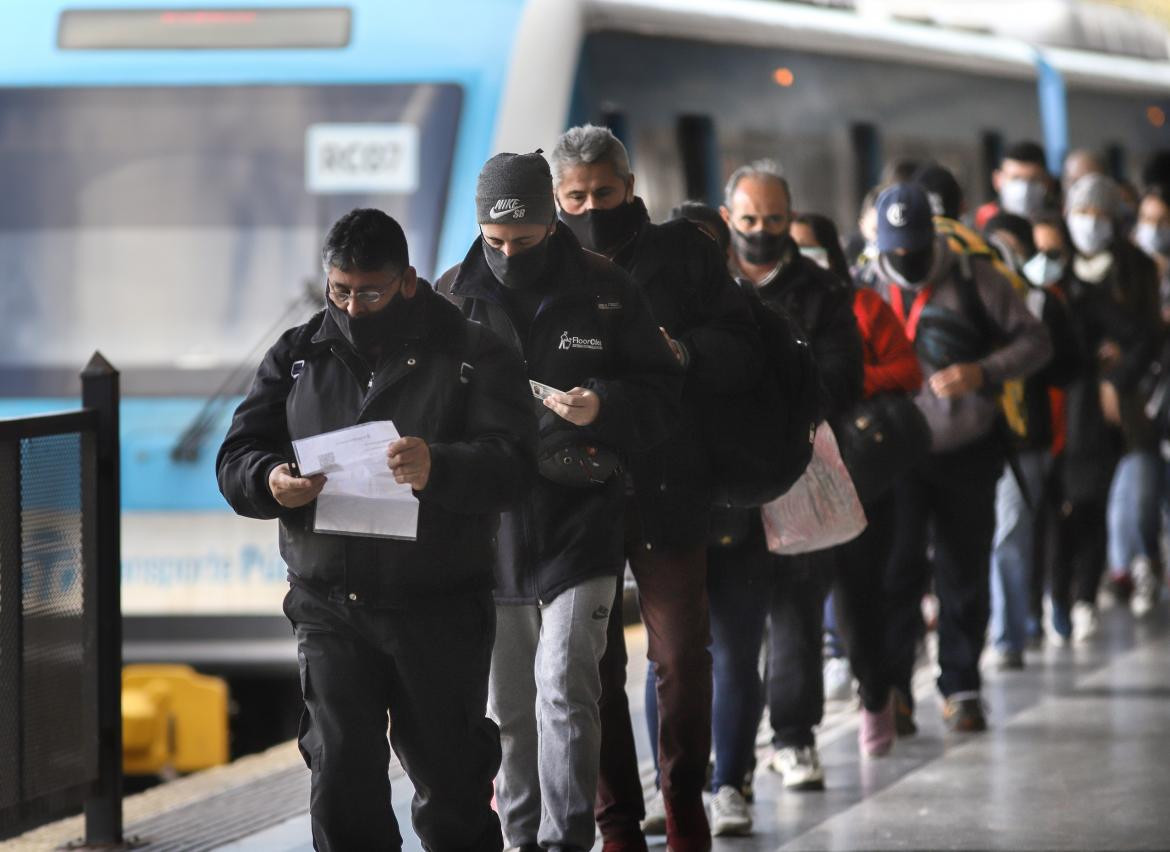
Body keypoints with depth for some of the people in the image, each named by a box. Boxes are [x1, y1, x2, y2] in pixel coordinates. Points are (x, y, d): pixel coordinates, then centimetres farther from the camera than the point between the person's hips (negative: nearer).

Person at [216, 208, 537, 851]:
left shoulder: (474, 356, 0)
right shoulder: (297, 356, 10)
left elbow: (511, 462, -14)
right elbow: (236, 459, 8)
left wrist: (438, 467, -35)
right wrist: (270, 481, -17)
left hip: (440, 612, -2)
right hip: (329, 610, 2)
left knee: (451, 786, 6)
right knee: (340, 777, -4)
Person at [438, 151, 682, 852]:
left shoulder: (605, 291, 0)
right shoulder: (453, 296, 5)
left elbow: (667, 394, 3)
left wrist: (604, 406, -15)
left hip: (582, 524, -3)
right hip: (490, 530, 3)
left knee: (565, 688, -13)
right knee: (507, 704, 10)